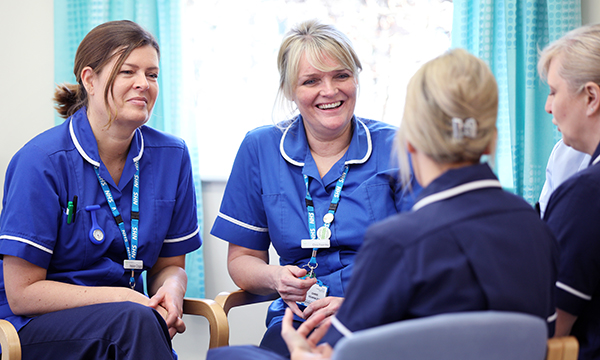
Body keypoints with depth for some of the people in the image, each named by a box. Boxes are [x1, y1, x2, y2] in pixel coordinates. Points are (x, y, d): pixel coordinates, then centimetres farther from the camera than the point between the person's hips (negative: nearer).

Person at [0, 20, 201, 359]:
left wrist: (171, 289, -11)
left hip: (126, 320, 5)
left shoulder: (172, 156, 3)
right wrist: (124, 297, -18)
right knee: (135, 320, -33)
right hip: (36, 327, -4)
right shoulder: (42, 160, -12)